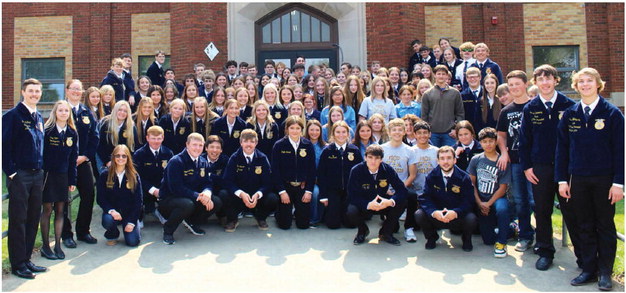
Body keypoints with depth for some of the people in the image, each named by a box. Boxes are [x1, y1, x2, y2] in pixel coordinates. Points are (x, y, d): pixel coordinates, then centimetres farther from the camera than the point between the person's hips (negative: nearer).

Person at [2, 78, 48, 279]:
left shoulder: (39, 118, 14)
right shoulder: (13, 115, -8)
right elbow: (4, 145, -13)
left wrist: (41, 170, 12)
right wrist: (11, 171, -15)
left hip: (37, 175, 7)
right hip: (19, 175, -7)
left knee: (33, 219, 11)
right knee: (18, 220, 0)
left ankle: (26, 259, 22)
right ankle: (17, 264, 8)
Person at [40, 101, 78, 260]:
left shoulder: (72, 133, 6)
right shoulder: (47, 131, -7)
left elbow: (73, 158, 8)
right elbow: (40, 154, -8)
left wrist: (72, 180, 6)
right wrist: (40, 175, -12)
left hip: (63, 175, 4)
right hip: (48, 174, -4)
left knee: (60, 210, 8)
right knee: (47, 209, 2)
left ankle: (57, 245, 17)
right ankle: (45, 246, 12)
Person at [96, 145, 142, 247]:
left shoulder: (134, 176, 0)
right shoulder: (105, 175, -1)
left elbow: (138, 200, -3)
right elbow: (100, 199, -5)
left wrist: (132, 222, -12)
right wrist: (111, 211, -24)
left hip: (129, 213, 0)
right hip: (112, 212, 0)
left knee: (133, 242, -16)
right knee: (107, 220, -35)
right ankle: (112, 235, 1)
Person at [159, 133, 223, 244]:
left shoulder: (203, 162, 5)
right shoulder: (176, 162, -18)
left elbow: (207, 183, 4)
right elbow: (176, 188, -24)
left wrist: (207, 193, -22)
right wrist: (198, 196, -29)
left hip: (193, 198, 7)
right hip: (168, 199, -7)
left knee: (216, 202, -12)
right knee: (187, 204, -39)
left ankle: (191, 222, 13)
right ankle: (168, 230, -9)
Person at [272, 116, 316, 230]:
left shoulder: (308, 145, -1)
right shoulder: (279, 145, -6)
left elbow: (312, 169, 1)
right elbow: (275, 170, -7)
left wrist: (309, 191, -6)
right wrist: (282, 191, -12)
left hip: (302, 186, 2)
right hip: (285, 186, -2)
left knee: (303, 224, 1)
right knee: (285, 225, -3)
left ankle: (297, 211, 35)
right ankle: (279, 213, 32)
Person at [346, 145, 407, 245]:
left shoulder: (388, 169, -14)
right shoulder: (356, 170, -19)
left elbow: (402, 190, -16)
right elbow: (352, 196, -21)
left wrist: (390, 201, -37)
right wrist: (368, 205, -39)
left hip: (383, 203, 2)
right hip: (363, 205, -2)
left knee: (402, 202, -24)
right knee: (351, 213, -33)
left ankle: (386, 232, 2)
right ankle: (362, 230, 7)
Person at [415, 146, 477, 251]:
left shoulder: (464, 177, -7)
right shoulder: (431, 176, -3)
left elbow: (468, 201, -13)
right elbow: (424, 198, -9)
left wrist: (455, 212, -32)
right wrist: (434, 212, -30)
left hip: (457, 216, -1)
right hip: (436, 214, 1)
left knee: (471, 219, -31)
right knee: (419, 215, -26)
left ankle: (466, 240, 7)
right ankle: (431, 238, 8)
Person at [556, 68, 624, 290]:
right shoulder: (569, 114, 5)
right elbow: (562, 148, 6)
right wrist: (562, 179, 1)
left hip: (604, 180, -3)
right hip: (578, 179, 3)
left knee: (605, 226, 8)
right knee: (585, 226, 9)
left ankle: (605, 272, 17)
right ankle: (589, 269, 19)